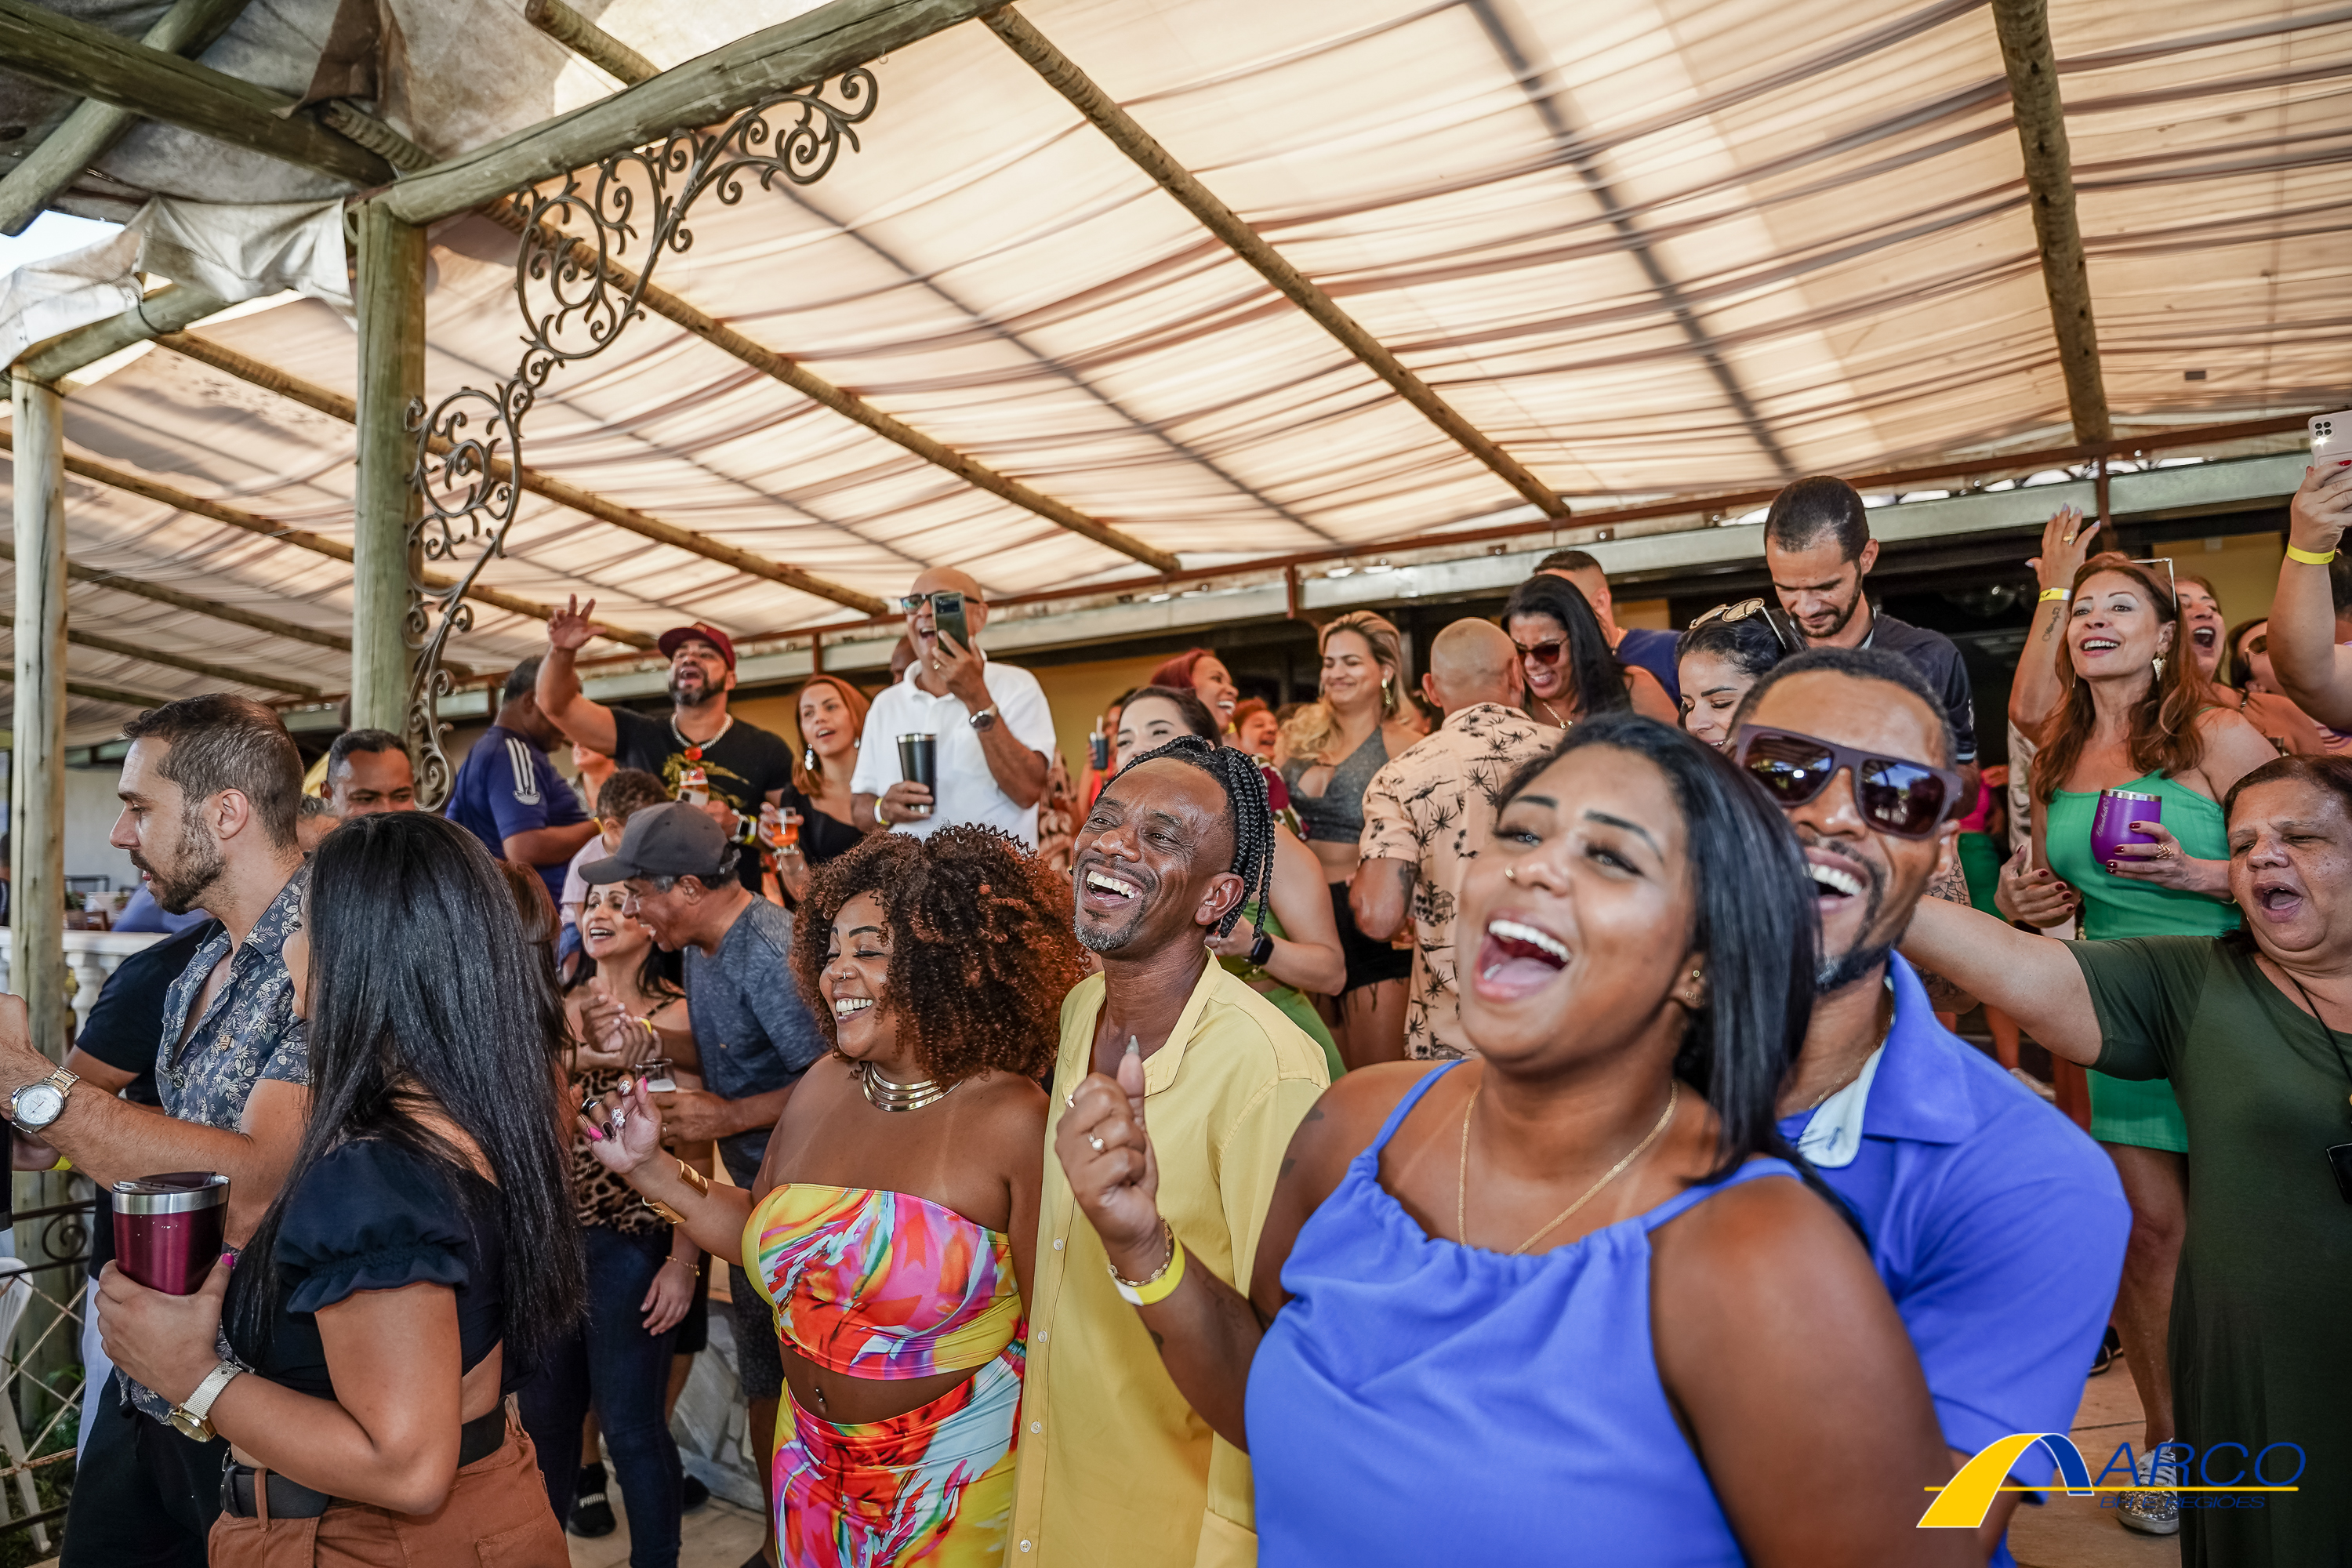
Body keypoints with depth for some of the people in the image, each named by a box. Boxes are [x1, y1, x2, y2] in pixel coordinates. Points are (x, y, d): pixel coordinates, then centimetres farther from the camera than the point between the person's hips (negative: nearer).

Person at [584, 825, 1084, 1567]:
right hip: (815, 1457, 6)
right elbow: (759, 1232, 8)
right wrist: (649, 1170, -3)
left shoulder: (1014, 1122, -22)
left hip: (956, 1476, -5)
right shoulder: (823, 1089, -5)